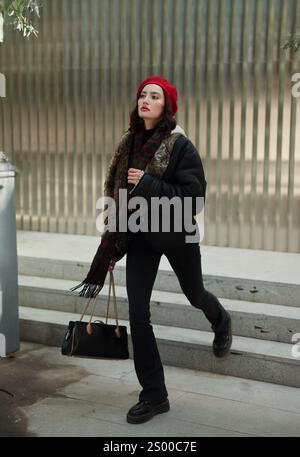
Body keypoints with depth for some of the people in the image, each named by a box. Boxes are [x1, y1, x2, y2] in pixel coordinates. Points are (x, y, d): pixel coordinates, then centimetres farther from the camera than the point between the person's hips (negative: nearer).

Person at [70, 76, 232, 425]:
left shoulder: (180, 146, -16)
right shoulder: (130, 143, 1)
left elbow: (193, 198, -21)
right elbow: (118, 193, 9)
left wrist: (147, 184, -28)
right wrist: (113, 249, 11)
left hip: (177, 235, -4)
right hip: (140, 236, 4)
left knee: (194, 296, 19)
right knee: (137, 313, -3)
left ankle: (221, 322, 58)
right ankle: (154, 395, 8)